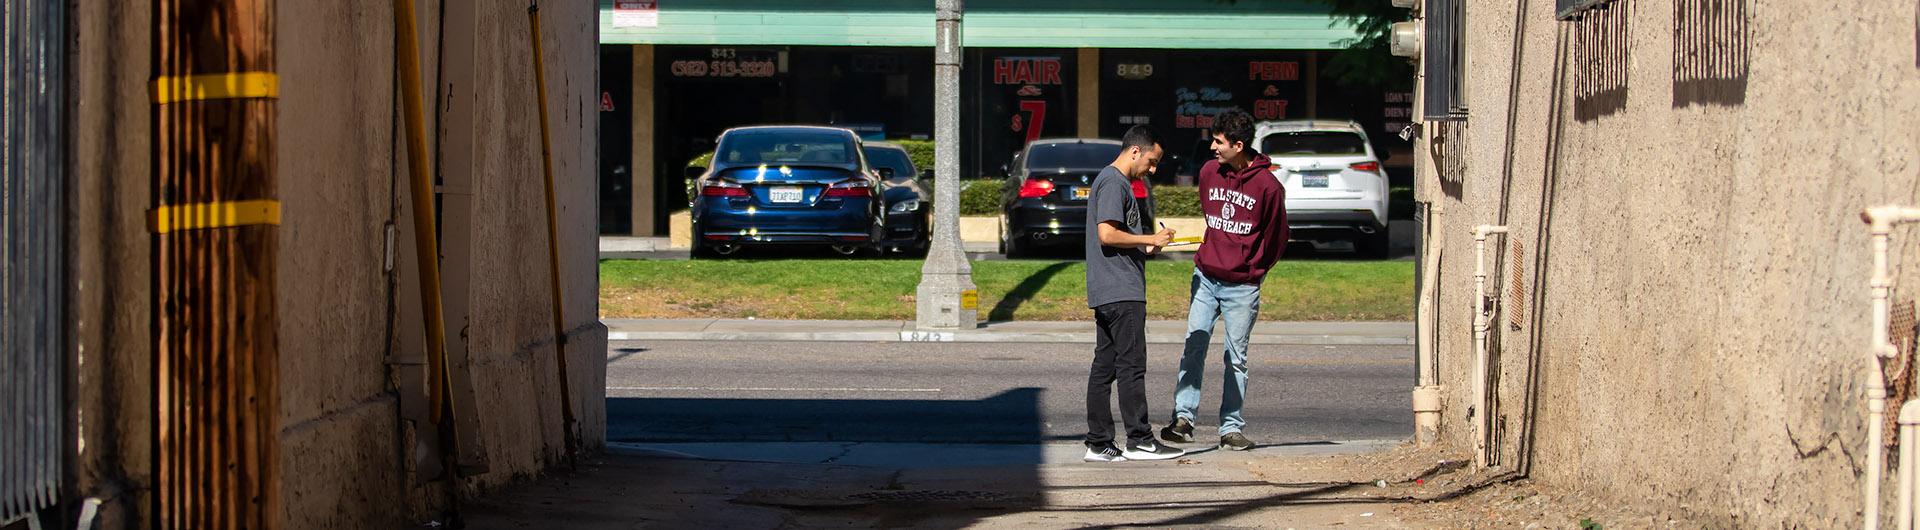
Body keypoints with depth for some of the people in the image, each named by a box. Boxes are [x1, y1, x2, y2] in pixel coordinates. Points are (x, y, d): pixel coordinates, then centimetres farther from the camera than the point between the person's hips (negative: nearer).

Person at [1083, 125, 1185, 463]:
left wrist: (1146, 246, 14)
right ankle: (1139, 440, -7)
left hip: (1106, 294, 10)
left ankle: (1098, 444, 7)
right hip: (1121, 292, -10)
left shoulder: (1115, 181, 23)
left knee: (1104, 367, 7)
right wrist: (1150, 240, -10)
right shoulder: (1113, 182, -9)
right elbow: (1107, 233, -19)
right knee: (1132, 365, -8)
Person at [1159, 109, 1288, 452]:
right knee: (1194, 348, -4)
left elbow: (1276, 237, 2)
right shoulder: (1209, 172, 3)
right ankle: (1183, 417, -3)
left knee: (1236, 359, 4)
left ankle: (1232, 428, 8)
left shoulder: (1267, 186, -11)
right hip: (1205, 278, 3)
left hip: (1242, 287, -3)